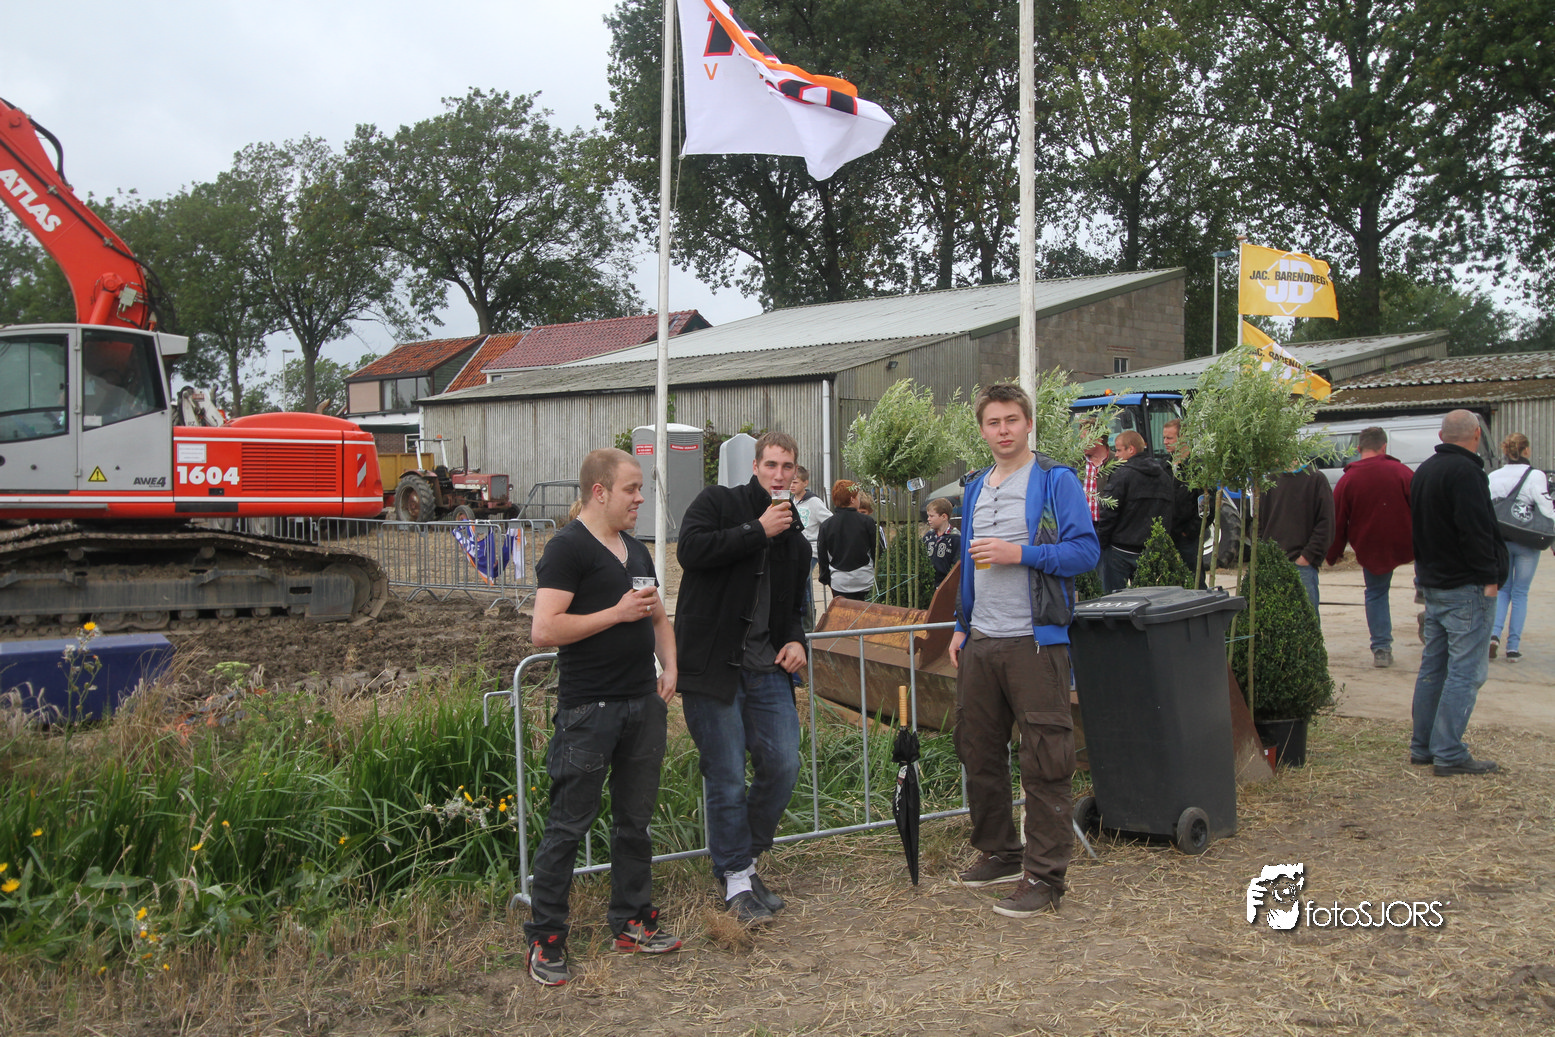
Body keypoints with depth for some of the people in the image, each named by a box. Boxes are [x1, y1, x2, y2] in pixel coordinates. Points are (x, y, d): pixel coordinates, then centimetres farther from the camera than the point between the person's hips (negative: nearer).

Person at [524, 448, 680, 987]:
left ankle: (632, 921, 26)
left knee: (635, 819, 14)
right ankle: (544, 940, 9)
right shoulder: (568, 547, -10)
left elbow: (659, 618, 28)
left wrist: (669, 667, 11)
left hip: (643, 704, 8)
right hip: (589, 711, -8)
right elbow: (545, 630, -19)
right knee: (568, 825, -1)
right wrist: (618, 612, -17)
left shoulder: (636, 550, 16)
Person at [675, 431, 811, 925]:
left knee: (783, 764, 2)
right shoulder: (717, 502, 0)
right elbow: (691, 549, -20)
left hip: (766, 667, 6)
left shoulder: (794, 534, 17)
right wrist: (758, 530, -15)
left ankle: (745, 858, 23)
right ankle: (736, 879, 13)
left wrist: (796, 639, 6)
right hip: (712, 663, -6)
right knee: (727, 777, -2)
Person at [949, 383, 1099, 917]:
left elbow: (1086, 550, -12)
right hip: (981, 642, 7)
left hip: (1035, 641, -7)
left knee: (1044, 763, -3)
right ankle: (998, 852, 30)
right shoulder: (976, 489, 17)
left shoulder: (1056, 481, -5)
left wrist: (1020, 553, -20)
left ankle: (1044, 875, 5)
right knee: (978, 753, 14)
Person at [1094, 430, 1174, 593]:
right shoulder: (1165, 475, 9)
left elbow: (1109, 513, -13)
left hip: (1121, 550, -6)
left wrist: (1100, 541, -3)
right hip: (1152, 551, 6)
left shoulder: (1122, 474, -12)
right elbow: (1171, 509, 14)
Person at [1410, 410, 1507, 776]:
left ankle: (1422, 746, 18)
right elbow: (1476, 530, -22)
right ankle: (1450, 754, -6)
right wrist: (1489, 576, -16)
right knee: (1465, 672, -6)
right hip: (1466, 586, -9)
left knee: (1433, 667, 14)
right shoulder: (1465, 472, -17)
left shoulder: (1423, 471, 14)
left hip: (1433, 582, 9)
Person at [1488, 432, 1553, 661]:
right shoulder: (1536, 476, -10)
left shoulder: (1492, 477, 1)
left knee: (1503, 588, 14)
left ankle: (1494, 633, -7)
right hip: (1527, 543, -2)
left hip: (1499, 540, 3)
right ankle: (1513, 646, 6)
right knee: (1520, 593, 7)